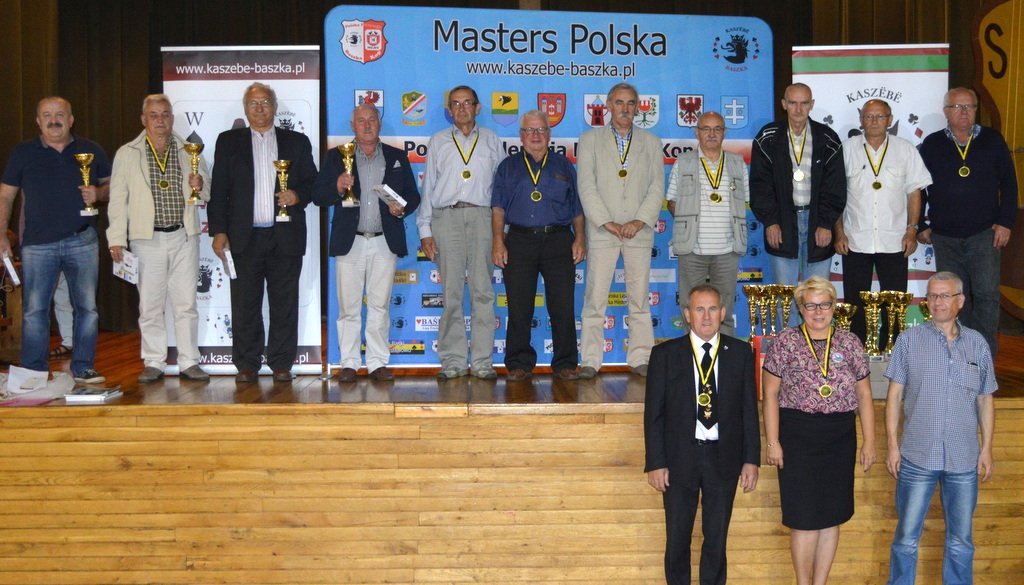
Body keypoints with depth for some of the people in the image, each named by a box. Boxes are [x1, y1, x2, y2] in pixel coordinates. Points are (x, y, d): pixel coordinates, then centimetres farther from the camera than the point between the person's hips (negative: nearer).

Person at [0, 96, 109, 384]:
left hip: (82, 242, 1)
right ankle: (33, 373, 8)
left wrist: (98, 193, -8)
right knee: (34, 311, 0)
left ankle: (83, 368, 12)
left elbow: (111, 185, 15)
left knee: (87, 307, 3)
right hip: (38, 244, -1)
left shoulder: (91, 151, 9)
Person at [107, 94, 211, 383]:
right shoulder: (127, 154, 5)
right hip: (147, 240, -1)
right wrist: (117, 239, -2)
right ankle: (153, 363, 14)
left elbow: (206, 193, 16)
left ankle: (189, 362, 10)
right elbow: (117, 199, 4)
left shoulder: (189, 151, 10)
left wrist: (200, 185, -8)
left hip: (184, 237, 1)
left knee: (186, 303, 2)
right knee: (150, 305, 4)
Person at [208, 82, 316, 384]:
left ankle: (281, 364, 11)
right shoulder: (228, 141, 11)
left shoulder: (297, 142, 12)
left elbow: (313, 183, 13)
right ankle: (246, 365, 10)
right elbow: (218, 190, 7)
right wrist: (218, 231, -1)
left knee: (284, 305, 3)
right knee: (245, 305, 2)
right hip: (244, 237, 0)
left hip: (286, 237, 0)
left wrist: (298, 195, -9)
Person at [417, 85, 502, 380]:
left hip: (482, 216, 0)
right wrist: (425, 230, 5)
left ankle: (482, 361, 0)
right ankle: (453, 361, 3)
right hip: (447, 216, 0)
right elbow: (428, 186, 13)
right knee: (451, 293, -2)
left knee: (483, 291, -4)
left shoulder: (491, 140, 17)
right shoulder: (438, 141, 17)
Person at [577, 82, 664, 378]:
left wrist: (640, 222, -8)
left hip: (639, 230, 2)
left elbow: (657, 188, 7)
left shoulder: (651, 143, 14)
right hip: (602, 230, -1)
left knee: (639, 297, 2)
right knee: (595, 297, -4)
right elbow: (586, 187, 0)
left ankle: (640, 357, 8)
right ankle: (591, 360, 1)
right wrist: (607, 223, -10)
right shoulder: (590, 139, 9)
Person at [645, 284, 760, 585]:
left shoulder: (741, 353, 2)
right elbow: (653, 413, -2)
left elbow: (750, 409, 4)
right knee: (677, 538, 9)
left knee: (717, 537, 12)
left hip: (724, 458, 1)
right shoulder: (665, 354, -2)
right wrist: (655, 462, -7)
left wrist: (751, 459, 0)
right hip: (679, 458, -1)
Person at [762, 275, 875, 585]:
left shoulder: (849, 343, 6)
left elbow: (864, 395, 10)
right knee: (805, 518, -2)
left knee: (832, 516, 9)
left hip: (840, 438, 3)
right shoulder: (785, 342, -2)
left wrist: (869, 442, 5)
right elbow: (770, 394, -2)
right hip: (797, 435, -3)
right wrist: (772, 442, -7)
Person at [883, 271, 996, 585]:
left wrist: (987, 448, 6)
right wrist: (893, 445, -4)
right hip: (917, 456, -2)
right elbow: (894, 396, 0)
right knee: (906, 537, 5)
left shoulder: (977, 343, 6)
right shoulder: (909, 340, 0)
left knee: (961, 540, 12)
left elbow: (985, 400, 10)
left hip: (964, 459, 2)